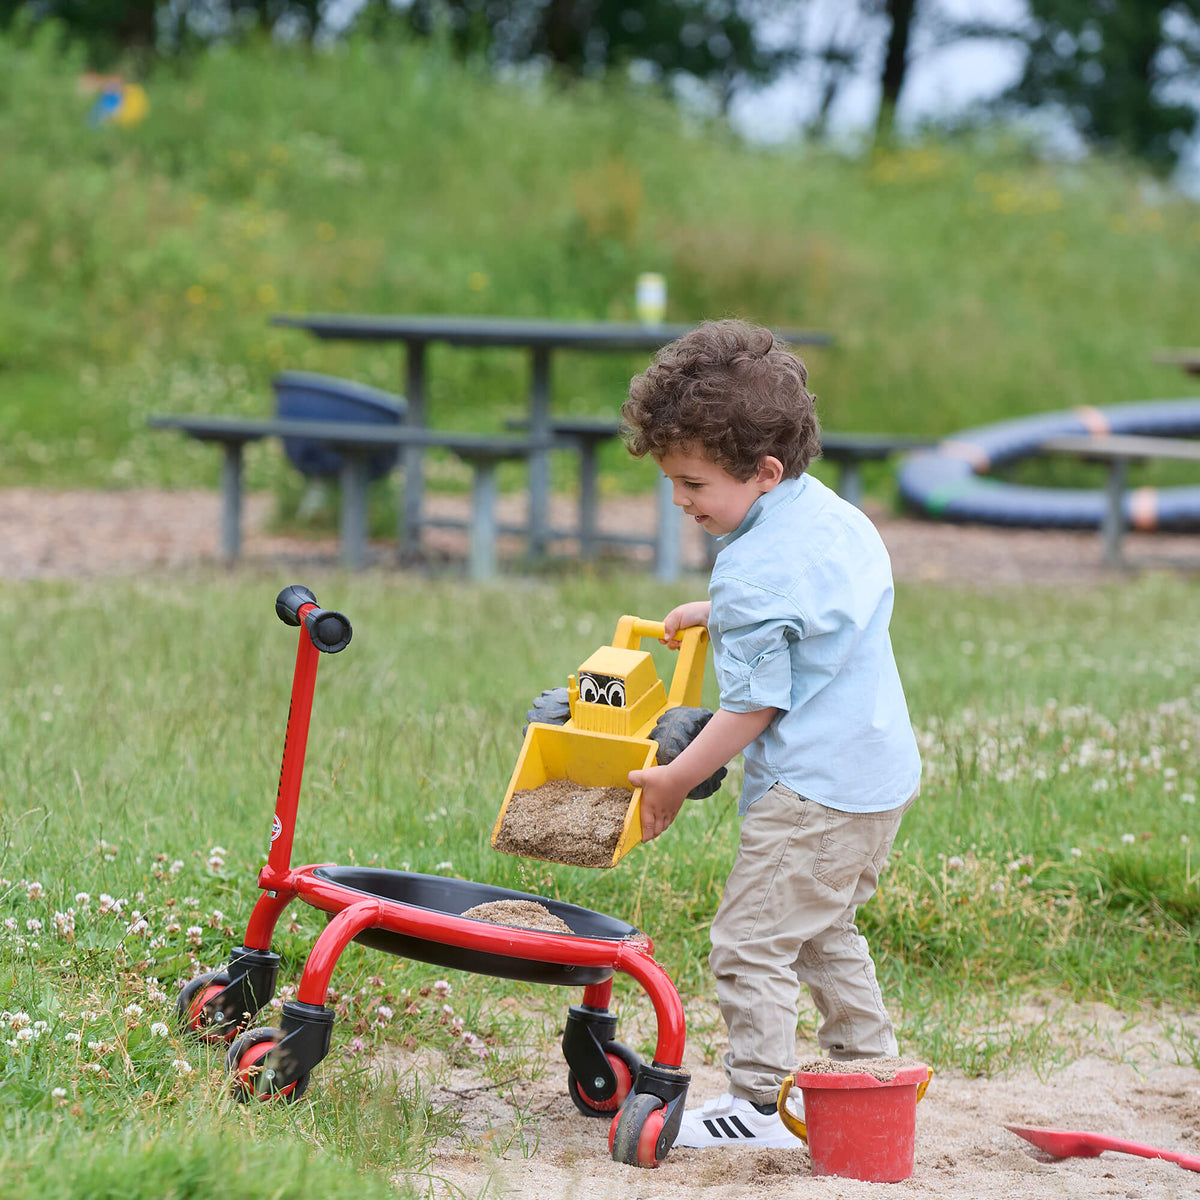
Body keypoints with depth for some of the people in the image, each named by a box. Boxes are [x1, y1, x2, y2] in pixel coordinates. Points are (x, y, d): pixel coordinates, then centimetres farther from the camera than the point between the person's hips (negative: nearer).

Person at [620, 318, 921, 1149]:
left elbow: (754, 707, -17)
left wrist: (674, 780, -6)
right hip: (882, 771, 10)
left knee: (753, 939, -4)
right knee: (823, 930, 24)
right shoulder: (834, 514, 6)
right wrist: (717, 615, 23)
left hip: (814, 789, -10)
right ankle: (870, 1072, 30)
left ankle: (761, 1104, -1)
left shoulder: (754, 571, -21)